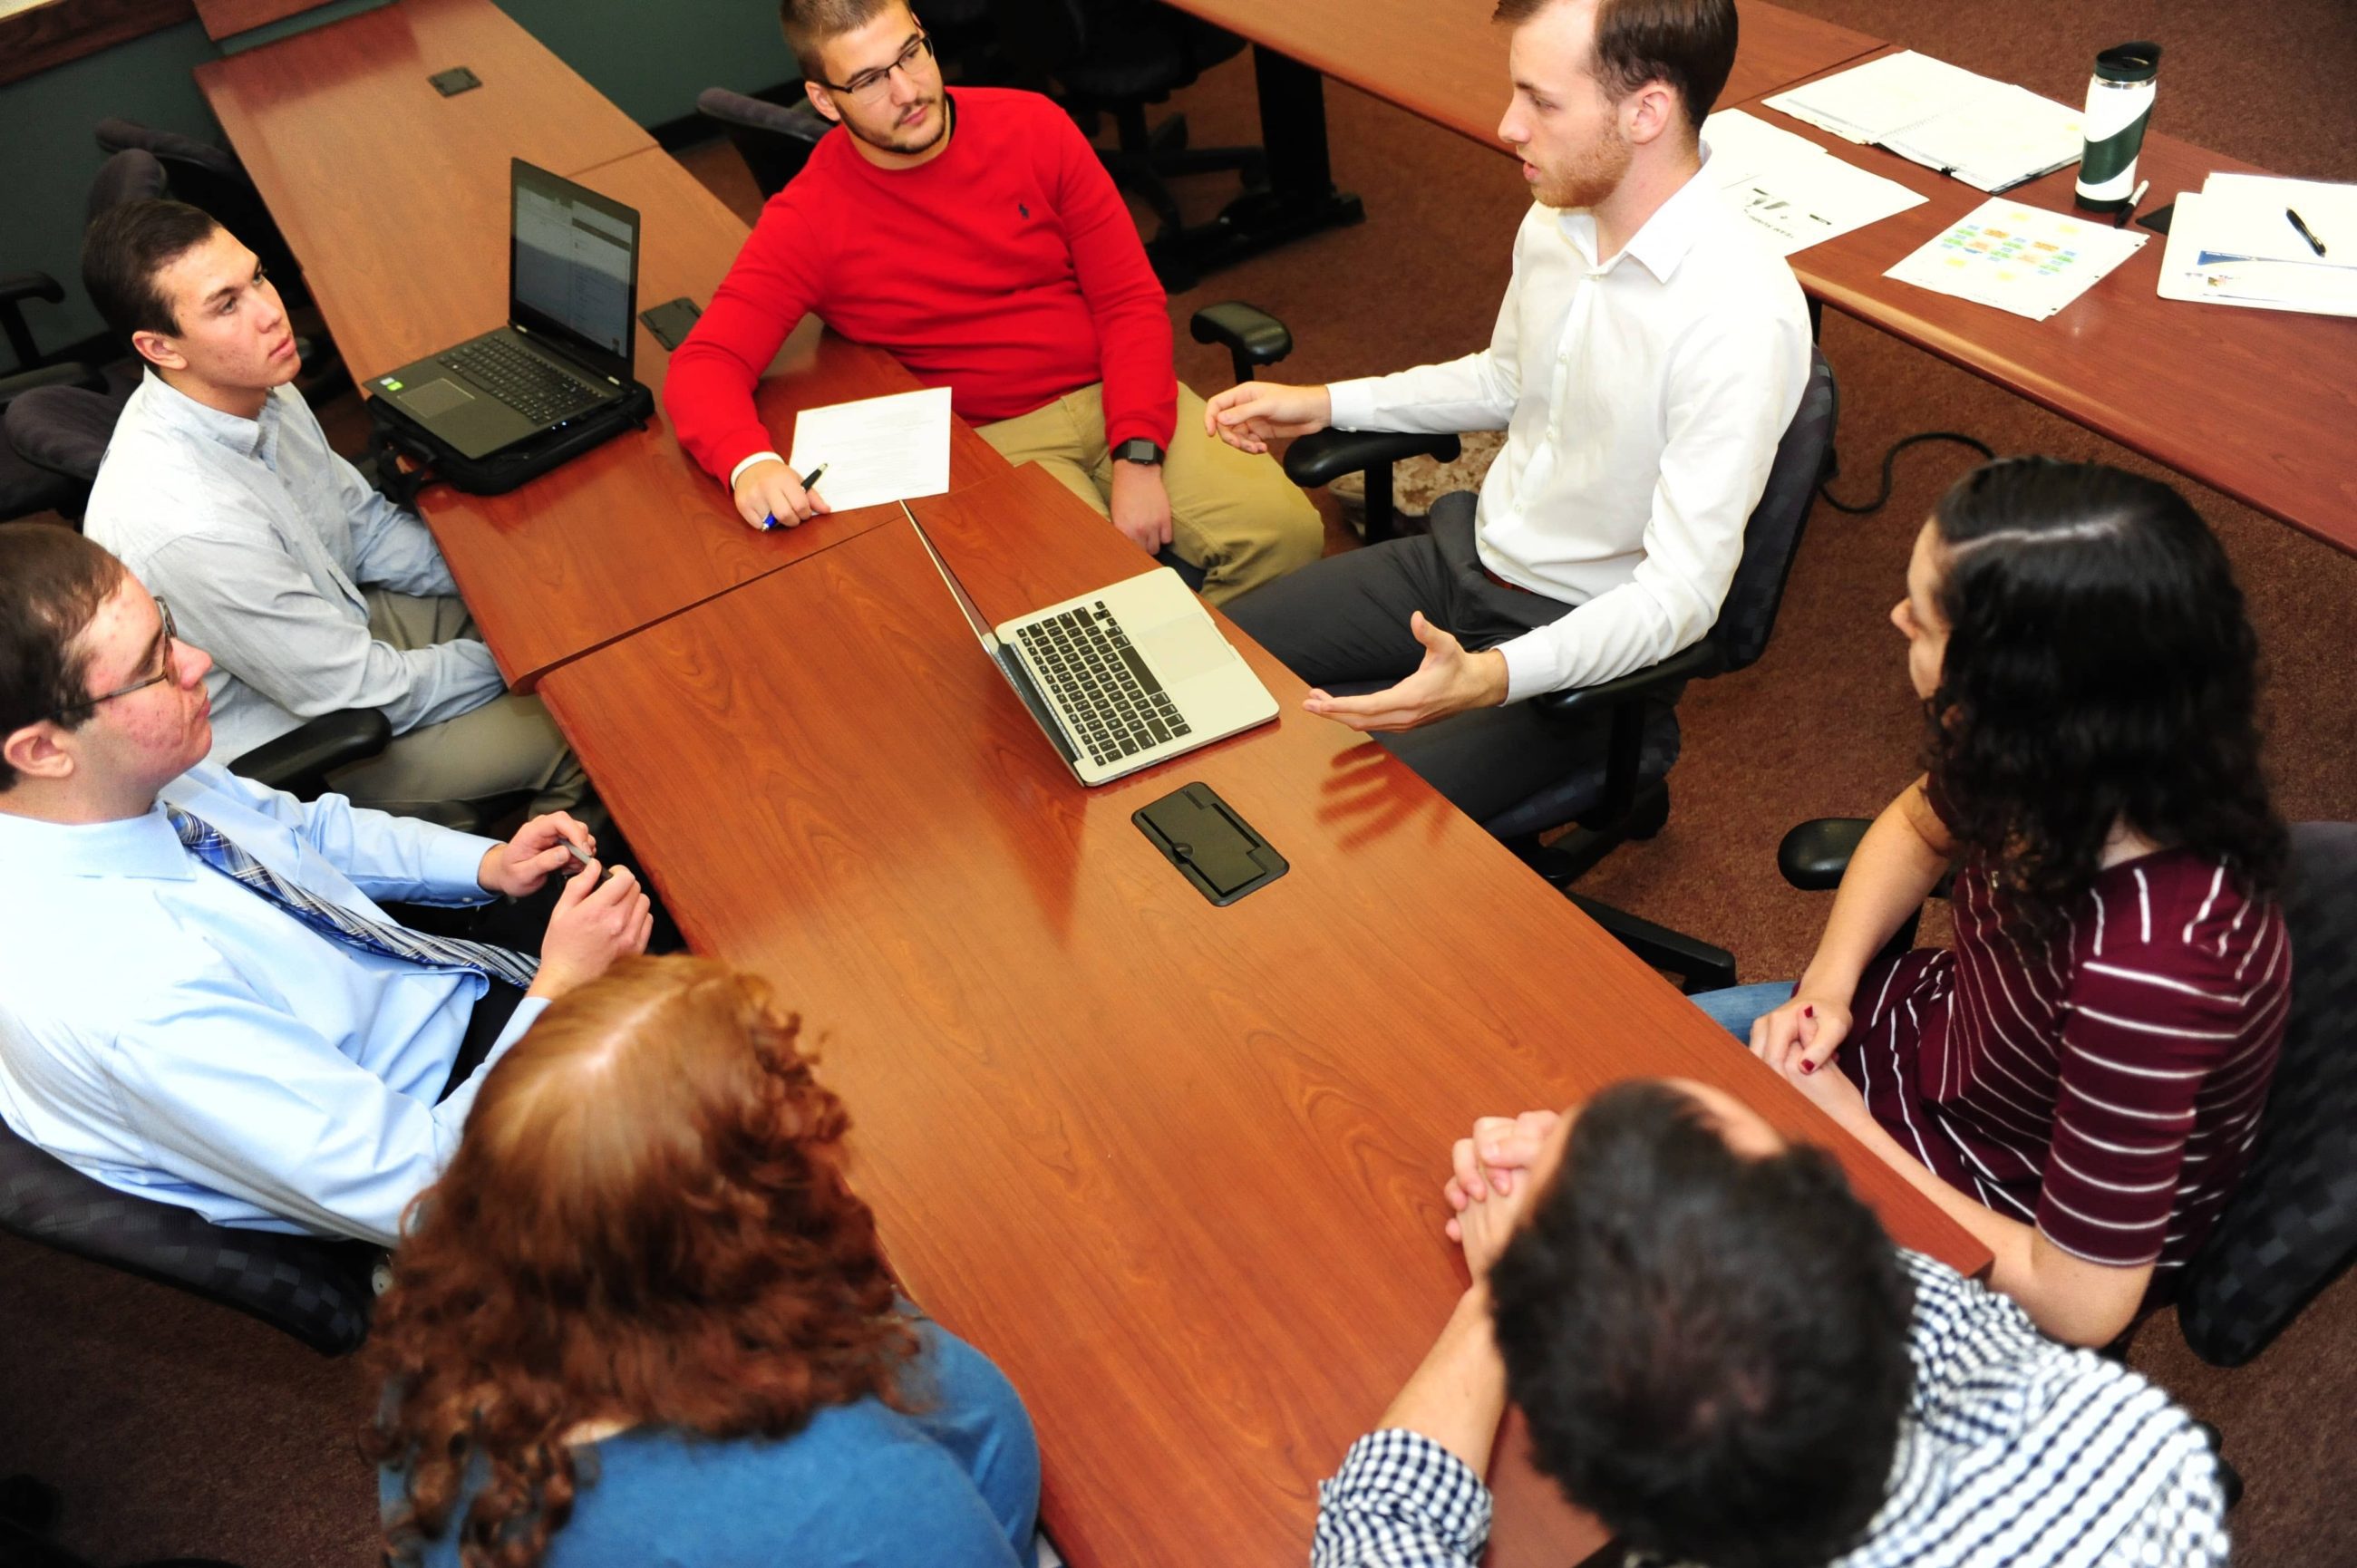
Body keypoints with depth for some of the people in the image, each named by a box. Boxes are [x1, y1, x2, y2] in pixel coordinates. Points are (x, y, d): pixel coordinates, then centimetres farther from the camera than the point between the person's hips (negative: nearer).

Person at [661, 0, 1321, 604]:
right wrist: (750, 463, -36)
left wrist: (1137, 456, -14)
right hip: (992, 441, -2)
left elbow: (1131, 299, 0)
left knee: (1285, 527, -19)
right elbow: (703, 367, -12)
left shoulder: (1033, 127, 0)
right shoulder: (810, 219, -6)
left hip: (1120, 396, 3)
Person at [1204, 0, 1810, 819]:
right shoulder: (1557, 216, -4)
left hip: (1588, 637, -7)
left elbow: (1683, 592, -29)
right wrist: (1327, 403, 11)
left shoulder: (1739, 314, -28)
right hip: (1467, 556, 8)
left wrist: (1492, 679, -44)